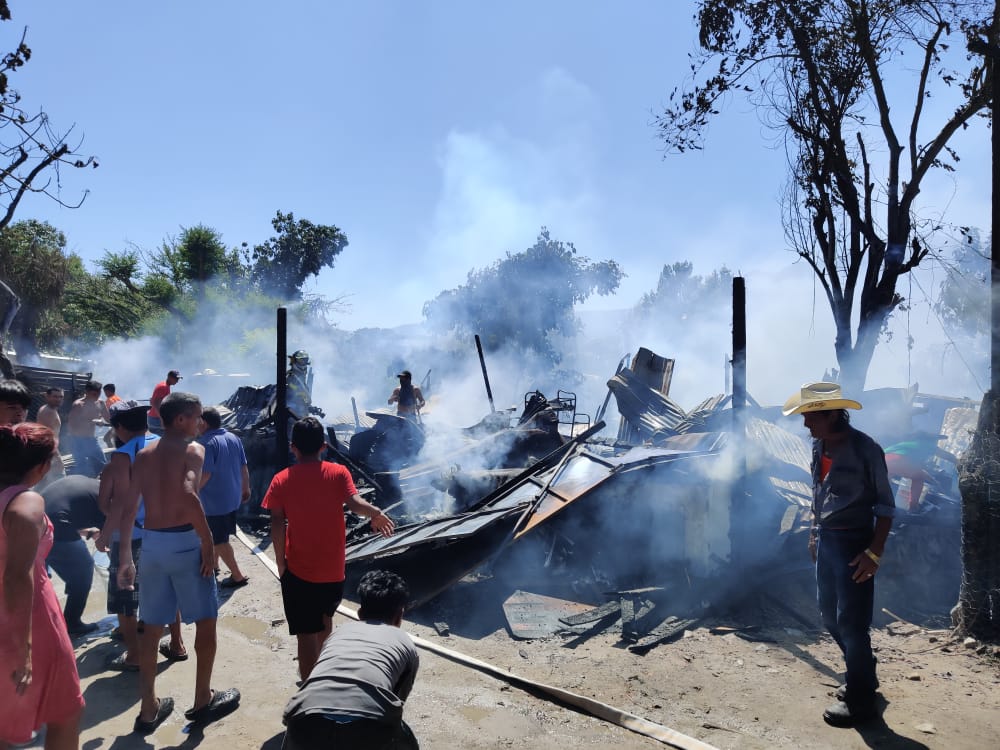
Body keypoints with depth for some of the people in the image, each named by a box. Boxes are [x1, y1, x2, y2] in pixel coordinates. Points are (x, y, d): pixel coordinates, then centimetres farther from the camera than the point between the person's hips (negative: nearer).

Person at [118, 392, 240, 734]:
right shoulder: (192, 449, -9)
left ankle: (148, 708, 26)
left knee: (152, 626, 16)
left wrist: (126, 558, 13)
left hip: (151, 542, 6)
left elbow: (129, 508, 8)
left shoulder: (144, 455, 10)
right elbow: (188, 494, -27)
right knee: (206, 620, 10)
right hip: (183, 542, -6)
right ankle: (203, 701, 21)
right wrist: (208, 542, -20)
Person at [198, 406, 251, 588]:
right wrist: (245, 489, 20)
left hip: (214, 500, -8)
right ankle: (213, 563, 42)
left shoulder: (206, 442, -19)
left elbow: (205, 474, -25)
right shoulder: (234, 438, 4)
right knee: (217, 535, 26)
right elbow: (244, 467, 9)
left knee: (220, 540, 3)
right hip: (233, 497, 8)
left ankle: (238, 576, 8)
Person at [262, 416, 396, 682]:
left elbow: (277, 525, -11)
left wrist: (280, 563, -3)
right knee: (324, 620, 26)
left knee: (307, 634, 4)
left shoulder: (281, 480, -5)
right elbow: (355, 503, -18)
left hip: (298, 571, -2)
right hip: (333, 570, 3)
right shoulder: (338, 473, -5)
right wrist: (376, 514, -1)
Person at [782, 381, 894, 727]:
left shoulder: (864, 449, -17)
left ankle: (860, 700, 16)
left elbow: (885, 504, -13)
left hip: (853, 543, -8)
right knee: (829, 613, 17)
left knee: (851, 622, 0)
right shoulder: (819, 445, 5)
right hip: (825, 539, 8)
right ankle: (864, 676, 38)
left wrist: (874, 552, -17)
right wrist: (814, 532, 15)